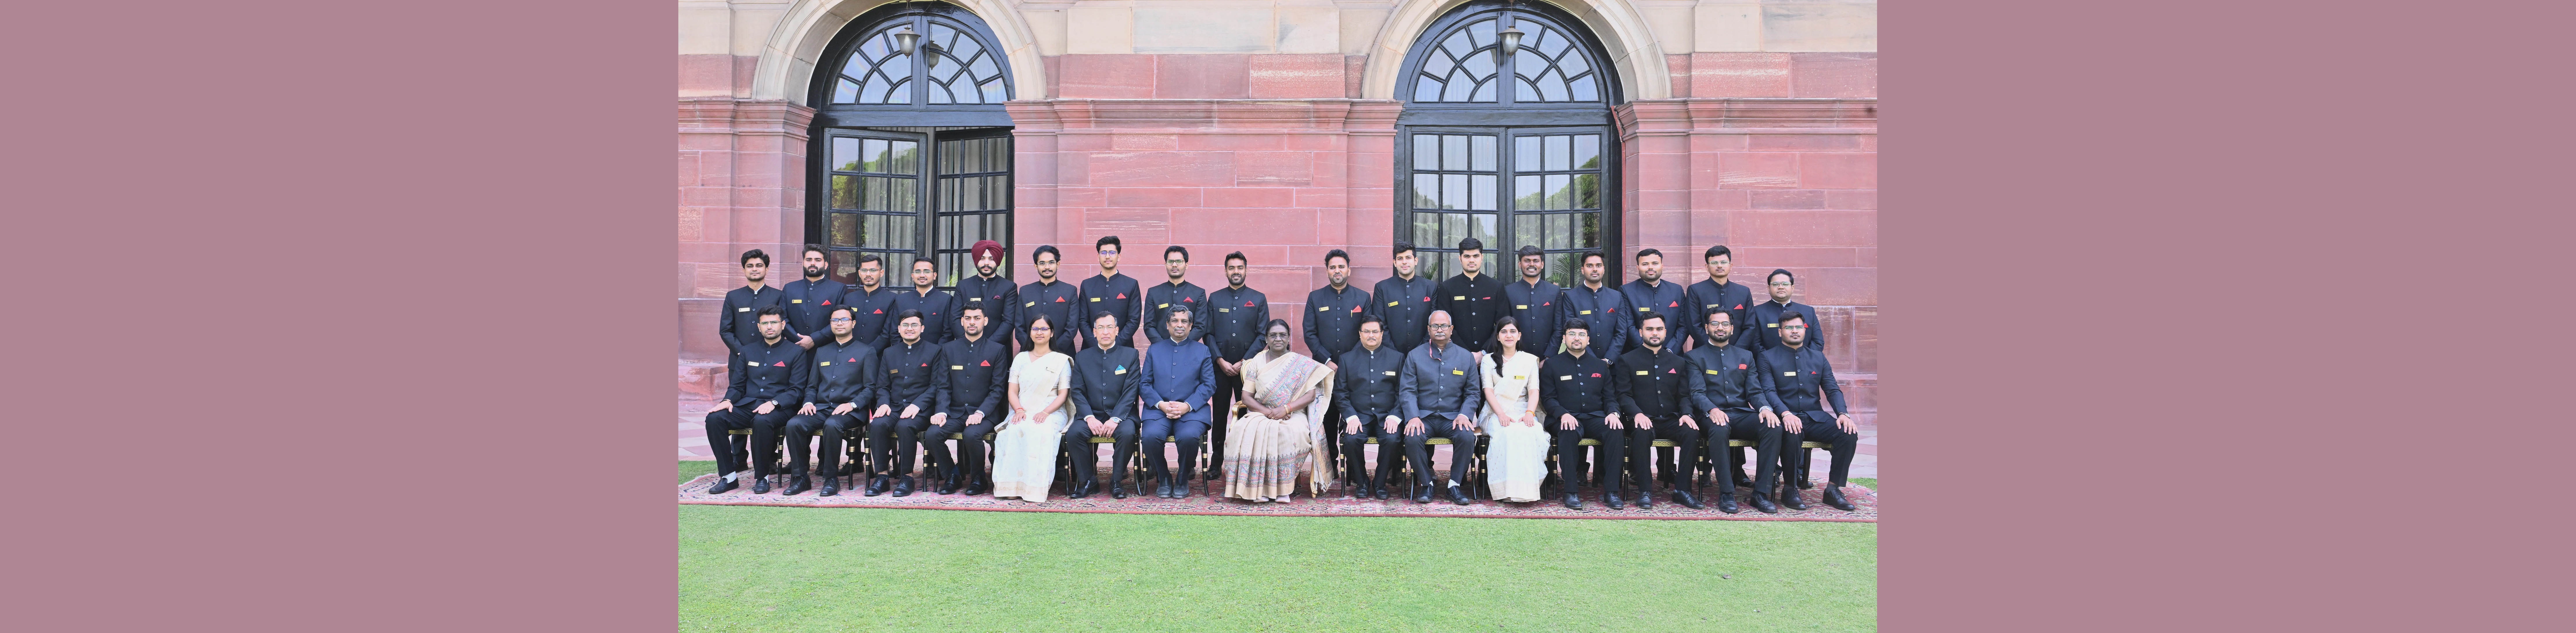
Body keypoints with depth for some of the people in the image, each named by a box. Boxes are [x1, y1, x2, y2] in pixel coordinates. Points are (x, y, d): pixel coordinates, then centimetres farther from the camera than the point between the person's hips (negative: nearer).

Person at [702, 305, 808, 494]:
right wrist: (728, 400, -5)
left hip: (779, 408, -4)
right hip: (747, 406, 5)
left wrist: (774, 403, -19)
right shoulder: (748, 351, 18)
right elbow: (737, 386, 18)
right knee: (714, 418, -23)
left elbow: (797, 390, -2)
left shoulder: (795, 352, 5)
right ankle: (729, 476, -16)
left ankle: (762, 477, -21)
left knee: (762, 421, -38)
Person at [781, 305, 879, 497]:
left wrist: (852, 405, -15)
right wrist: (808, 403, 1)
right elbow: (812, 386, 23)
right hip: (821, 409, 5)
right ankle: (800, 477, -17)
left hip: (850, 412, -5)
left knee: (832, 425, -38)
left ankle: (832, 479, -25)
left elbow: (871, 388, 1)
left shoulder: (866, 351, 9)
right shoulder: (822, 351, 23)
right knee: (794, 424, -25)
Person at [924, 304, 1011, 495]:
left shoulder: (997, 350, 4)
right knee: (932, 434, -24)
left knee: (972, 435, -33)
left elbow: (998, 389, -2)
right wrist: (941, 412, -10)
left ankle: (978, 478, -6)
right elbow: (944, 386, 8)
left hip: (984, 414, -3)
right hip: (954, 413, 3)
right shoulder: (949, 349, 13)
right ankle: (952, 474, 0)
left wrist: (981, 413, -16)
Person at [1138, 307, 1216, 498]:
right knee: (1151, 436, -30)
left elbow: (1209, 385, 4)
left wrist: (1187, 406, -11)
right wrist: (1161, 404, -10)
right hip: (1158, 410, 1)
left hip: (1191, 410, -1)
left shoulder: (1202, 351, 14)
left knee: (1189, 437, -33)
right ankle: (1163, 479, -4)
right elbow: (1144, 383, 9)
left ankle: (1183, 480, -5)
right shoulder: (1154, 350, 17)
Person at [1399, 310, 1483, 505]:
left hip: (1453, 417, 1)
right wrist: (1413, 417, -16)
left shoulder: (1466, 357, 11)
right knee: (1412, 438, -31)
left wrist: (1464, 415, -10)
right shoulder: (1415, 356, 9)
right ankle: (1426, 483, -9)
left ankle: (1455, 485, -11)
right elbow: (1407, 391, 1)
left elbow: (1474, 393, 9)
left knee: (1467, 437, -30)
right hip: (1423, 417, -1)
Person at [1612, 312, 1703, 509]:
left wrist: (1687, 414, -10)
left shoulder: (1678, 362, 18)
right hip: (1642, 420, -3)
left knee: (1692, 433, -29)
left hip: (1671, 420, 3)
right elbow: (1623, 395, -2)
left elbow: (1684, 395, 13)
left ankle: (1682, 490, -20)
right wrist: (1637, 414, -22)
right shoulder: (1627, 361, 7)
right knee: (1642, 434, -37)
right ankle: (1645, 491, -27)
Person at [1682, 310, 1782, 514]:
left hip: (1742, 415, 4)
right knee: (1719, 429, -40)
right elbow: (1697, 393, -4)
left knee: (1773, 427, -28)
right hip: (1714, 416, -4)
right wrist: (1712, 410, -25)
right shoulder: (1695, 357, 9)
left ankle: (1761, 493, -24)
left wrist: (1765, 408, -12)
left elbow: (1755, 391, 12)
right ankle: (1726, 494, -30)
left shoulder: (1746, 356, 21)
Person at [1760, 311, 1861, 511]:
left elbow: (1833, 389, 9)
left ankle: (1833, 489, -12)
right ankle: (1790, 490, -21)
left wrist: (1843, 414, -11)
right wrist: (1786, 414, -26)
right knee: (1792, 434, -38)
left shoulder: (1818, 357, 17)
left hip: (1815, 418, 4)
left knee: (1849, 433, -23)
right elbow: (1770, 392, -7)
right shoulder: (1768, 357, 5)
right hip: (1786, 418, -4)